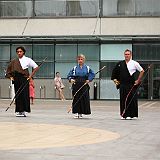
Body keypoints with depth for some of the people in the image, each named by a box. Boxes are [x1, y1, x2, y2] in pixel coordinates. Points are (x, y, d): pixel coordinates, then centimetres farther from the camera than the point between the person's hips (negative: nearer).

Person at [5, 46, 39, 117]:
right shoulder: (14, 61, 11)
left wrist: (31, 75, -4)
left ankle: (24, 111, -4)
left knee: (24, 94, -7)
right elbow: (9, 69, 20)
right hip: (16, 79, 3)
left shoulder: (28, 60, 2)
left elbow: (36, 67, 2)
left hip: (24, 79, -3)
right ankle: (19, 111, 7)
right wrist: (10, 76, 6)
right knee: (18, 95, 3)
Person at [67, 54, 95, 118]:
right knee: (76, 99, -3)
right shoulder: (75, 68, 8)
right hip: (76, 85, 0)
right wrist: (70, 79, -12)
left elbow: (92, 74, 7)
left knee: (84, 99, -1)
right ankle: (76, 112, 5)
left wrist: (89, 79, -7)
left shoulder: (87, 68, 7)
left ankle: (80, 113, 10)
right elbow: (69, 75, 8)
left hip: (84, 85, 0)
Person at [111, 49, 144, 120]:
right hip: (122, 84, 3)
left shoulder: (134, 63, -2)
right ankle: (123, 115, 11)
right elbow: (114, 72, 22)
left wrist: (138, 80, 1)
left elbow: (142, 71, 4)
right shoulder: (120, 64, 9)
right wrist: (115, 79, 12)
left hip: (131, 85, -3)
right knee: (123, 100, 3)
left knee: (131, 100, -4)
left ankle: (130, 115, 2)